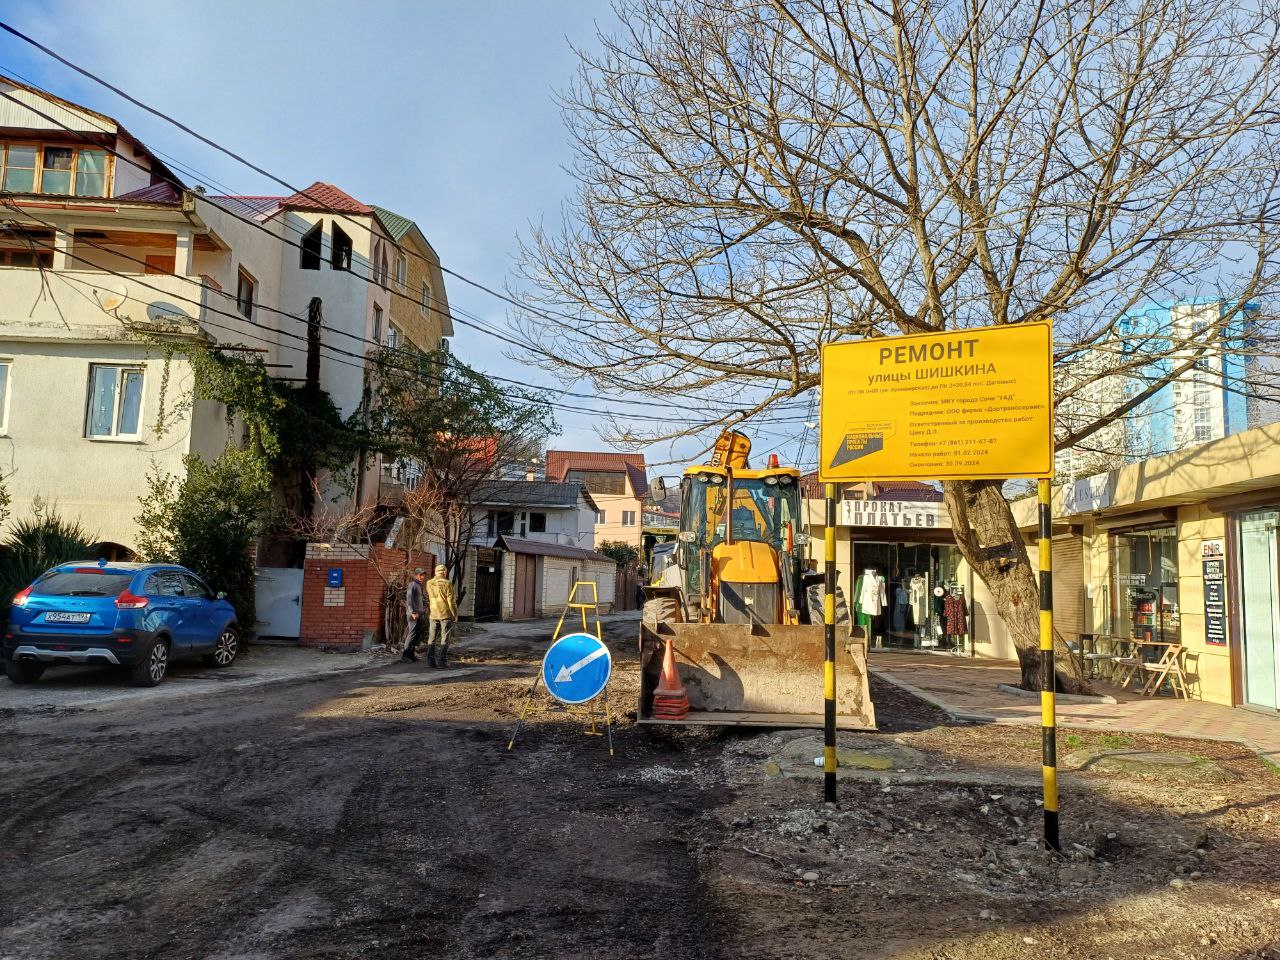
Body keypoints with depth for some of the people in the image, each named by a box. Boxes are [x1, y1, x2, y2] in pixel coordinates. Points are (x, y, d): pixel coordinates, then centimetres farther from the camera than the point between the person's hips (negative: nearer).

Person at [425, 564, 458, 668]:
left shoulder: (429, 583, 3)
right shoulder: (447, 584, -11)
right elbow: (451, 601, -13)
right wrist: (455, 614, -2)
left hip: (434, 615, 4)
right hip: (446, 614, -4)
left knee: (432, 639, 10)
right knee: (444, 639, -1)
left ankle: (430, 660, 7)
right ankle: (442, 661, -4)